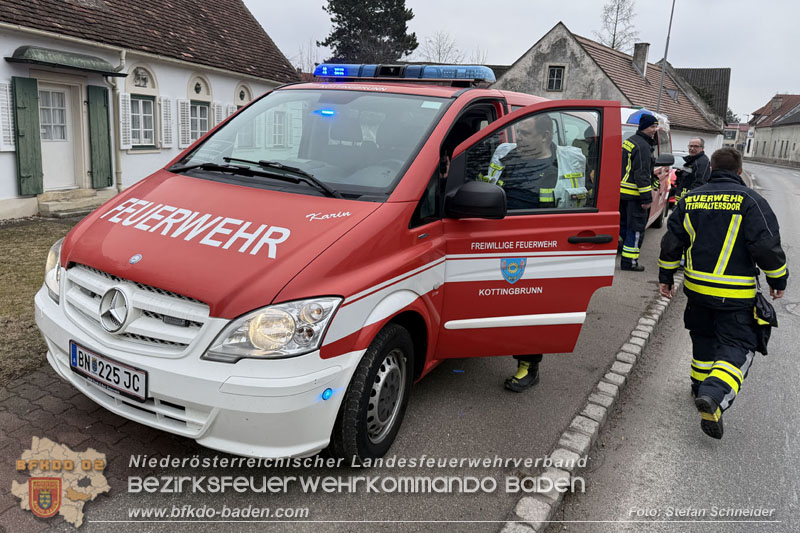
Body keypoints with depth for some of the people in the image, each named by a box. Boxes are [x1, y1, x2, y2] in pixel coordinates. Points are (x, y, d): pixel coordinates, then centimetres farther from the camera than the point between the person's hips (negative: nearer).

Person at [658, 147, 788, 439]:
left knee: (703, 338, 22)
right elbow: (768, 246, -12)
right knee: (738, 344, 0)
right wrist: (778, 280, 3)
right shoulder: (750, 201, -10)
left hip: (696, 287, 5)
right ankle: (714, 395, -21)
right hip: (735, 294, -4)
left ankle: (701, 386, 32)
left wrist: (665, 277, 15)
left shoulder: (690, 200, 4)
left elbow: (671, 243, 6)